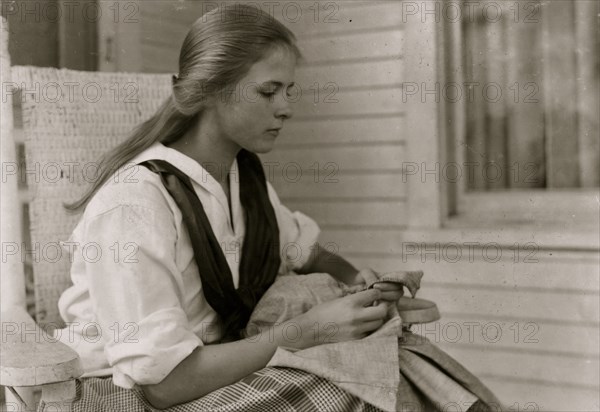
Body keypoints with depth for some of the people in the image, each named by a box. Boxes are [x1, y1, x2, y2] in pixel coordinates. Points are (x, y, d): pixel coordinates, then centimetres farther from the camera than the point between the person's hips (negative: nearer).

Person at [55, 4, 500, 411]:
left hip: (220, 358, 6)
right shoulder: (131, 204, -23)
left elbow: (303, 251, 18)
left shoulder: (245, 173, 1)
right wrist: (306, 331, -24)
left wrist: (352, 276, -4)